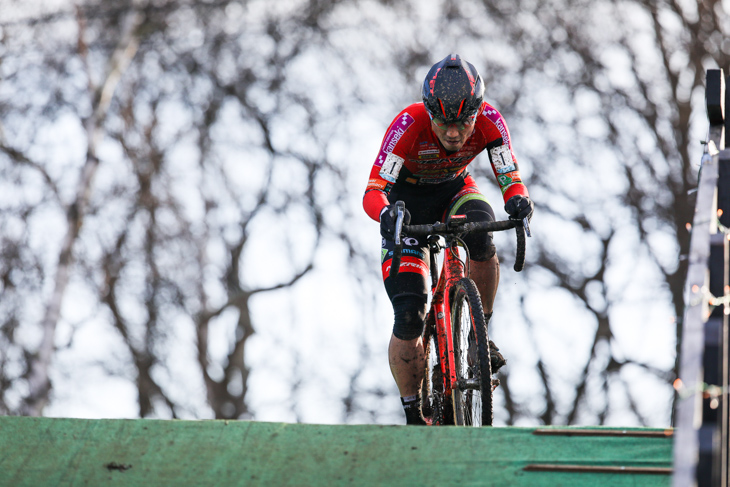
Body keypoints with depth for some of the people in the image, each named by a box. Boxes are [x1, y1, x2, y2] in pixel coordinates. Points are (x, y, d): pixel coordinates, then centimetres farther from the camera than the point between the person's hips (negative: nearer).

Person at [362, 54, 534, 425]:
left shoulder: (489, 122, -27)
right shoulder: (408, 125, -33)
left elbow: (511, 180, -27)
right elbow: (373, 191, -36)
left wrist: (518, 199, -51)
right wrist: (386, 214, -59)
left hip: (454, 190, 2)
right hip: (408, 199, -2)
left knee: (479, 232, -36)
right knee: (408, 317, -15)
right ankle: (413, 415, 3)